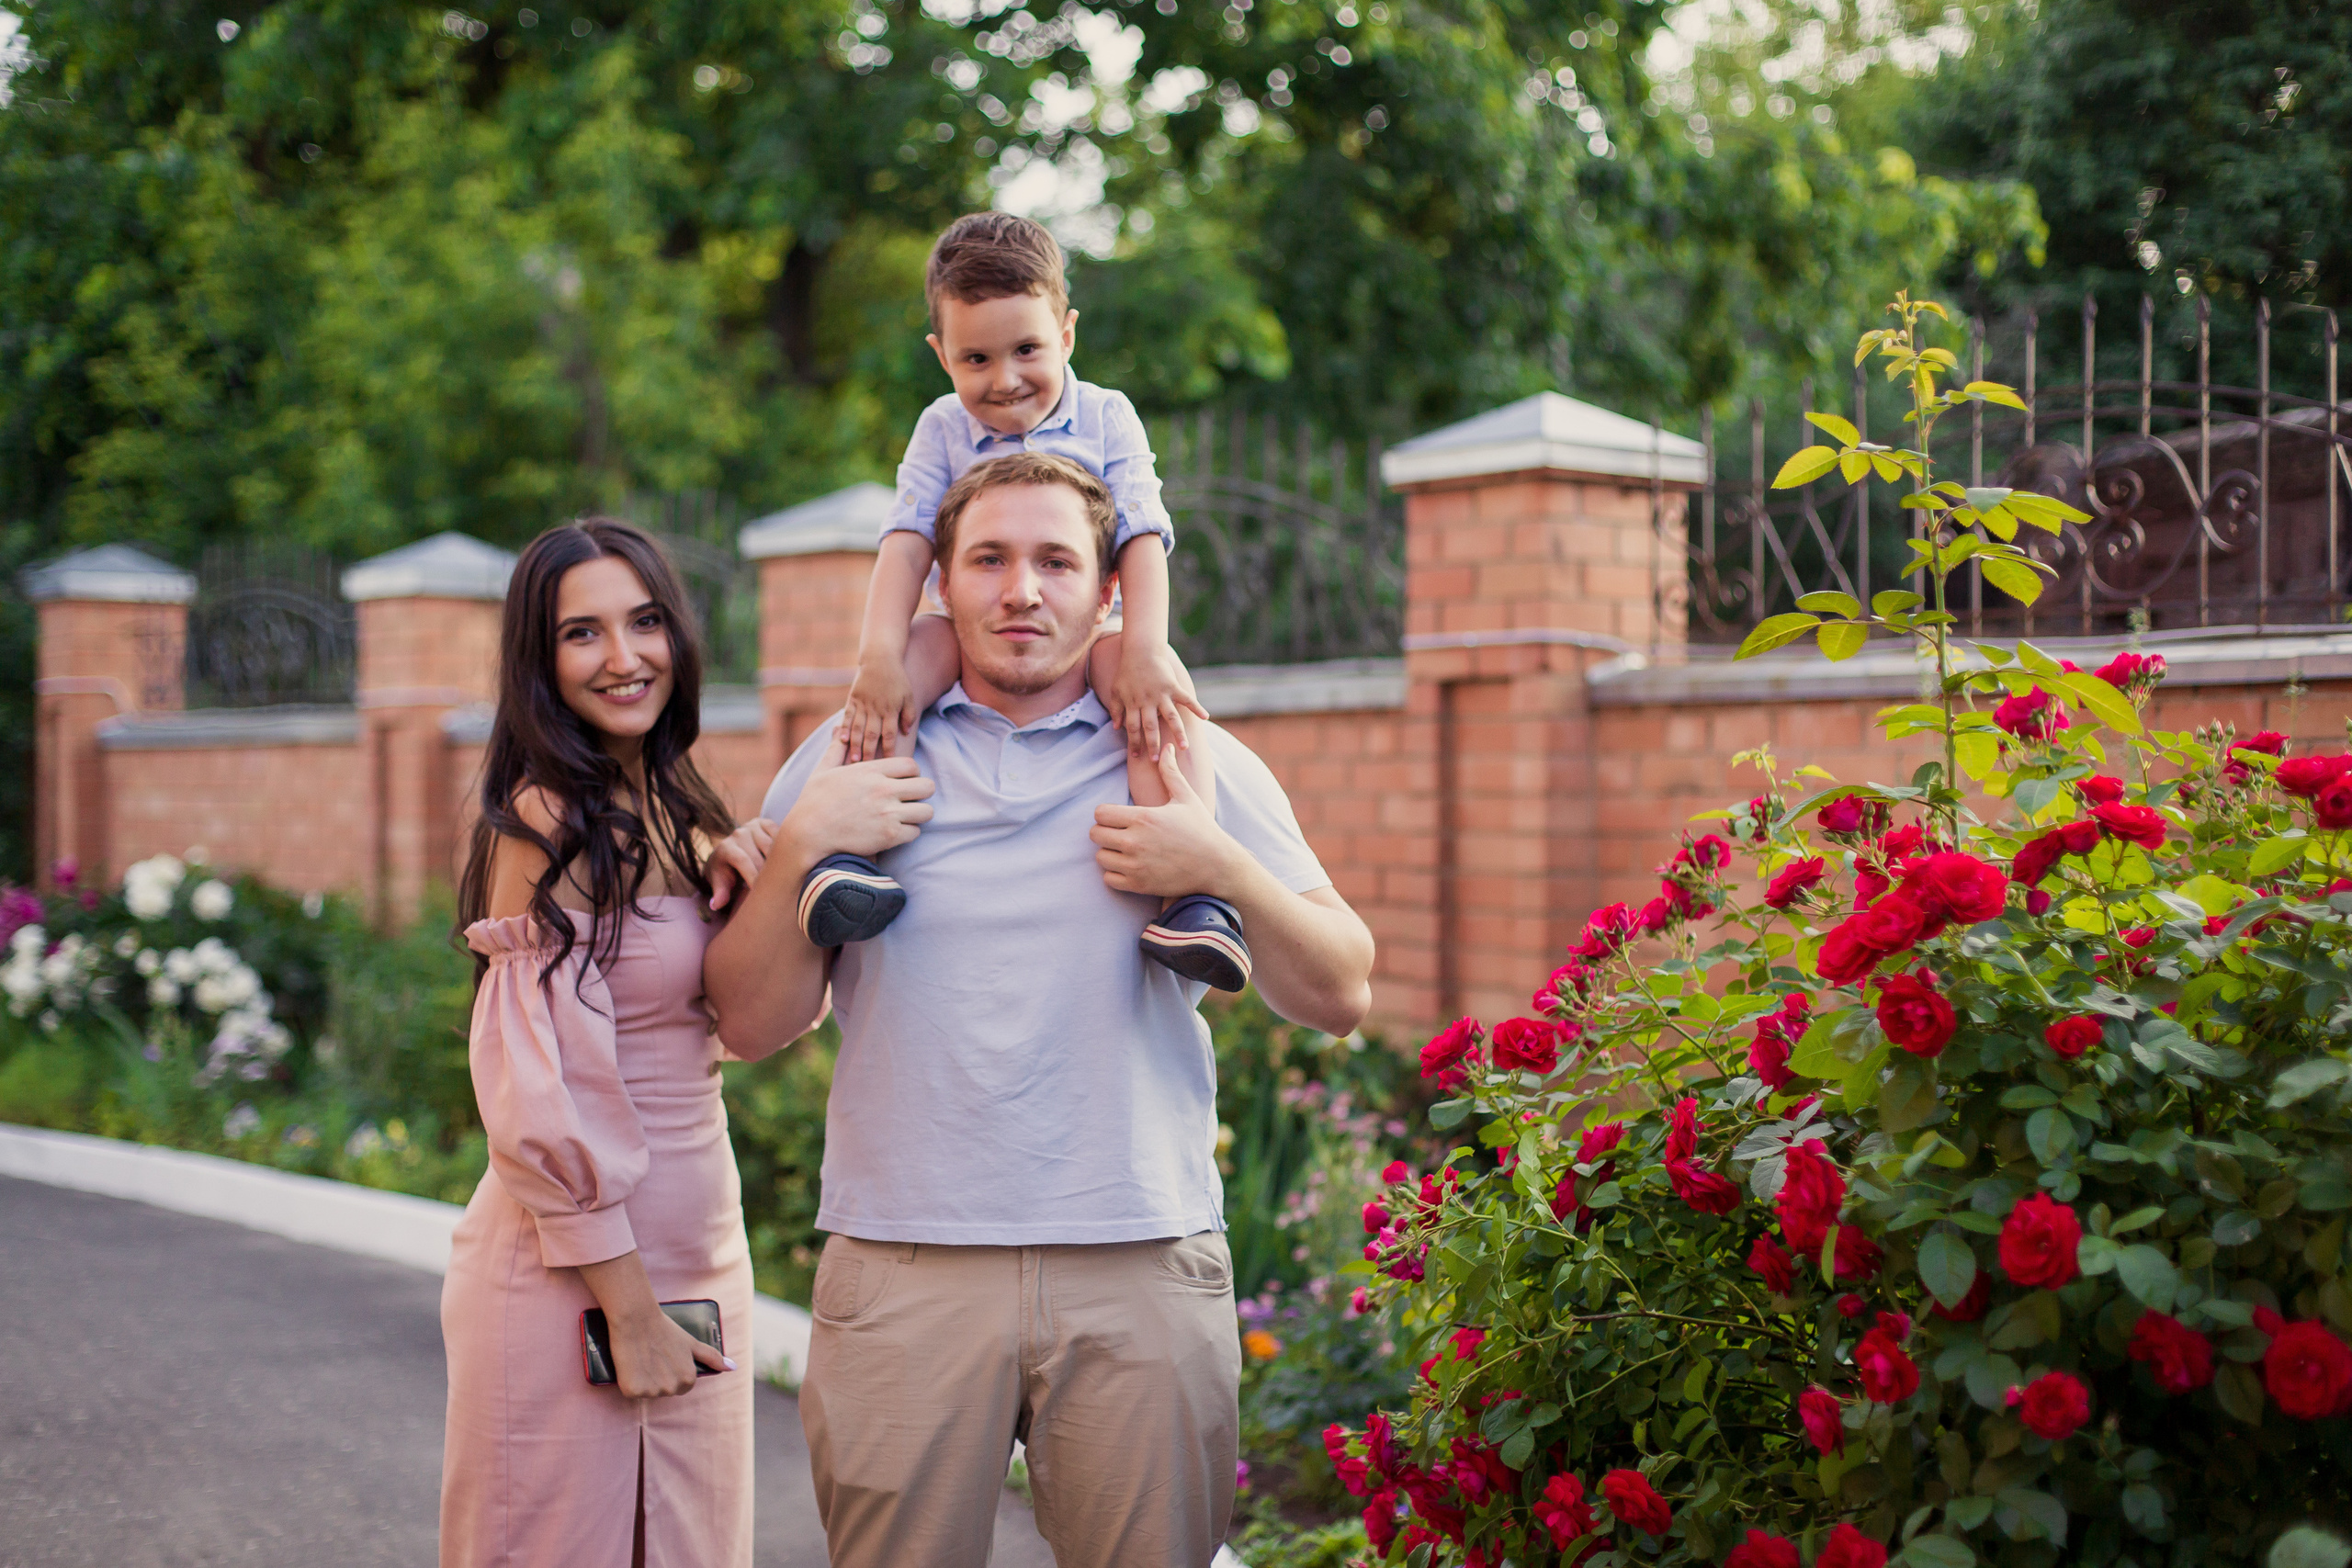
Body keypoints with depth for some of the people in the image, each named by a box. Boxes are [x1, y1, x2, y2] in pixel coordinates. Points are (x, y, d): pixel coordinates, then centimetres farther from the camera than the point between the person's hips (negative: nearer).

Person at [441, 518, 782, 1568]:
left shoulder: (671, 813, 11)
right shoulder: (550, 821, -14)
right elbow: (540, 1098, -18)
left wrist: (736, 885, -6)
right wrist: (625, 1307, -17)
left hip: (694, 1254, 8)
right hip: (573, 1273, -8)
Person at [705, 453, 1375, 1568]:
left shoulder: (1195, 762, 8)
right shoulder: (849, 764, 10)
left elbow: (1339, 997, 5)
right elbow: (754, 1020, 7)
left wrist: (1222, 871, -11)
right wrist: (803, 847, -7)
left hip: (1141, 1267, 0)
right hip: (904, 1262, 0)